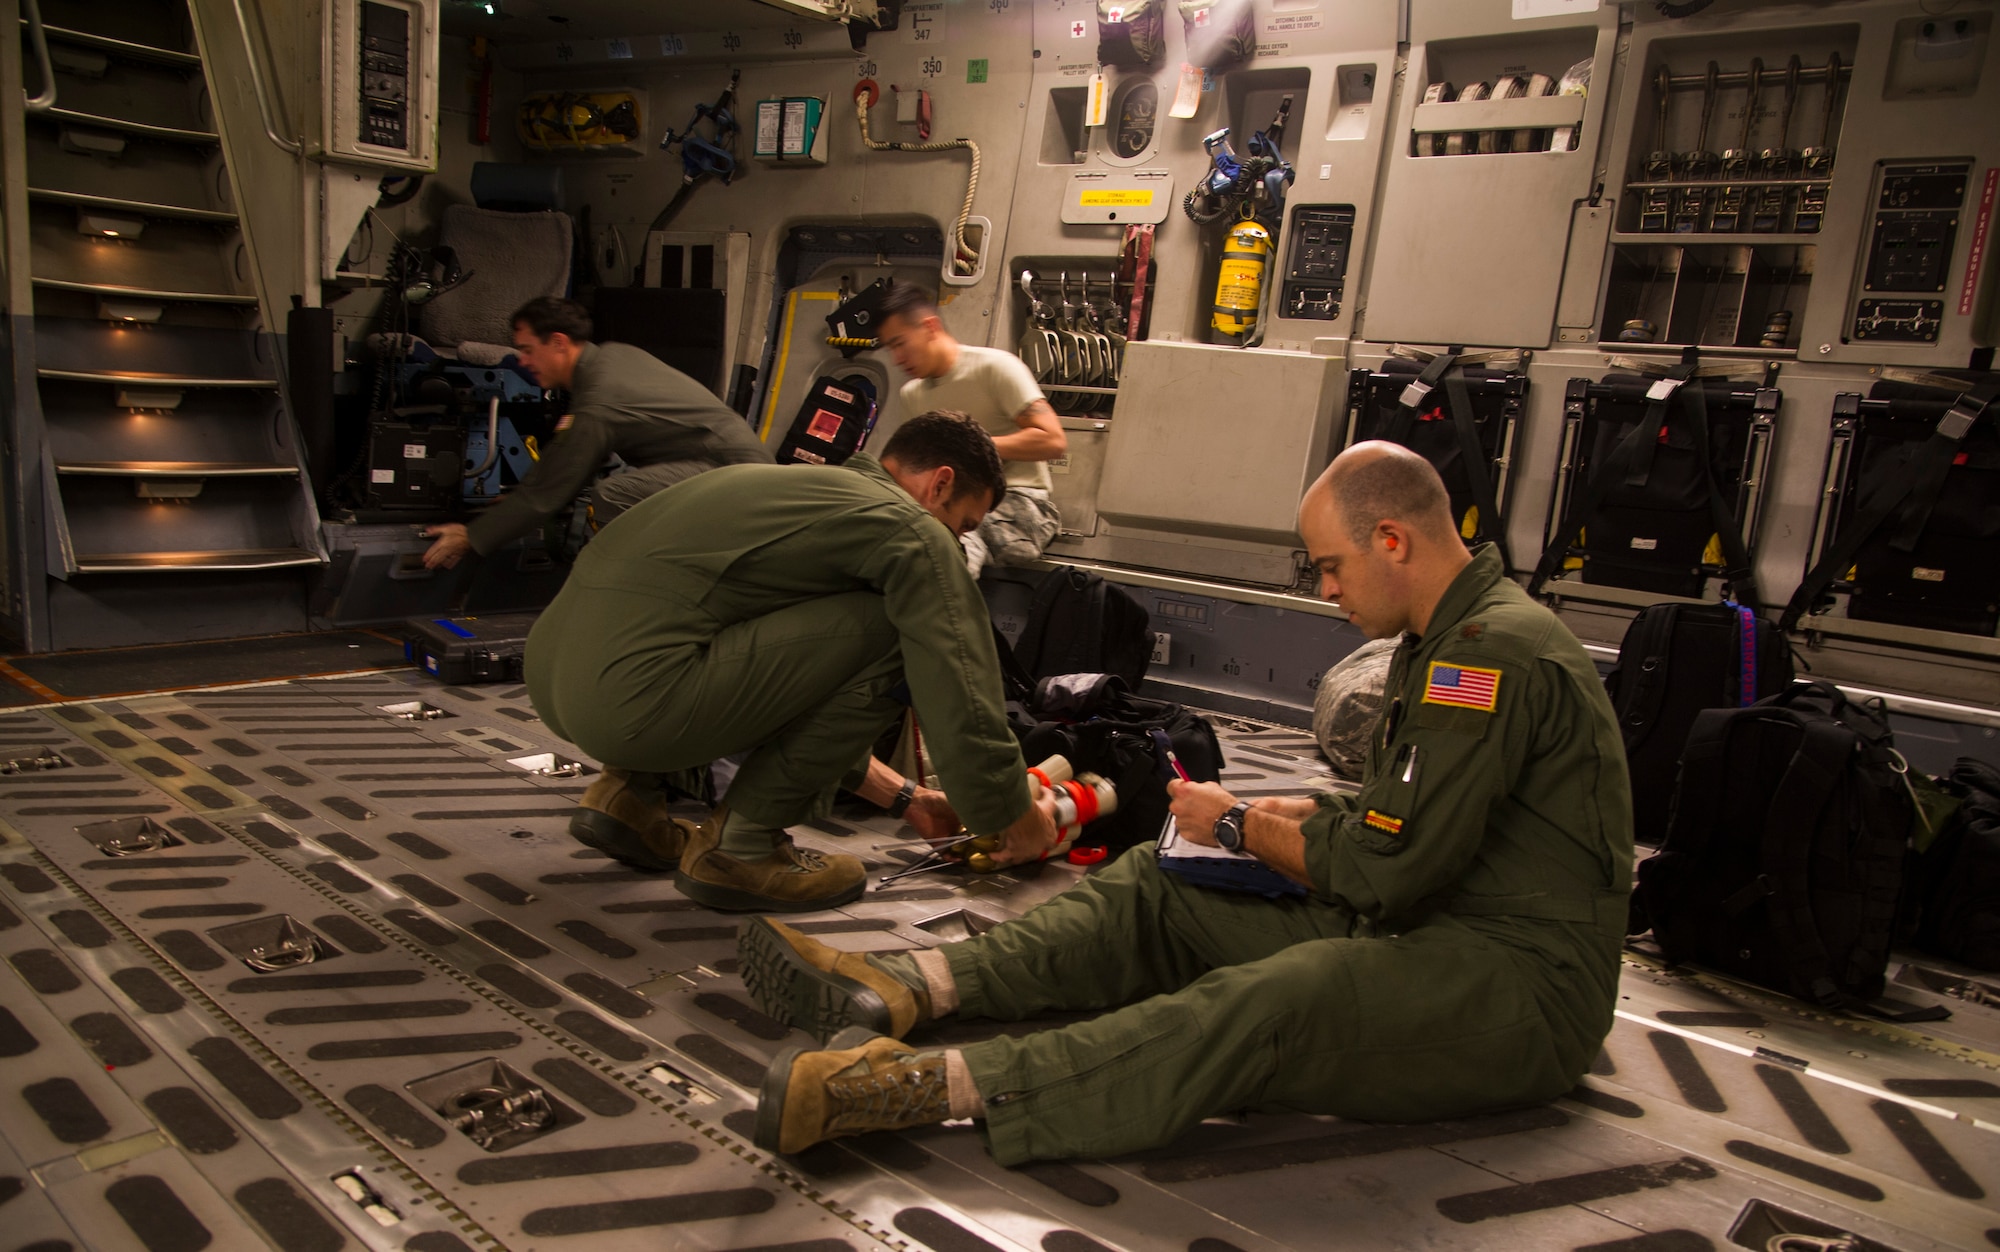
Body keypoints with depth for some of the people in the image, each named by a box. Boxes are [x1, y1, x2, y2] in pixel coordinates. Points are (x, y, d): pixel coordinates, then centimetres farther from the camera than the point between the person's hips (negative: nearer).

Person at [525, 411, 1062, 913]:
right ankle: (738, 846, 3)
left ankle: (627, 793, 18)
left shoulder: (801, 485, 27)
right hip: (630, 700, -10)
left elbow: (816, 703, 34)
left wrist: (904, 798, 36)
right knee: (892, 633, -4)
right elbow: (963, 708, -5)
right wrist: (1022, 823, 14)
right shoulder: (912, 529, -1)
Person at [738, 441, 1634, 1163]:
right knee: (1157, 889, -1)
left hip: (1524, 982, -9)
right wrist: (1292, 816, 4)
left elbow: (1385, 869, -22)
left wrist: (1239, 826, -7)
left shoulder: (1494, 651, -20)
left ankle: (918, 1088, -46)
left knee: (1256, 1009, -36)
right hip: (1428, 930, 9)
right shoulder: (1452, 637, 15)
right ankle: (901, 991, -11)